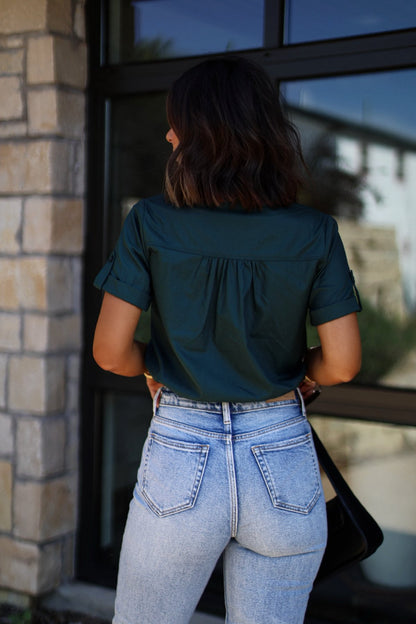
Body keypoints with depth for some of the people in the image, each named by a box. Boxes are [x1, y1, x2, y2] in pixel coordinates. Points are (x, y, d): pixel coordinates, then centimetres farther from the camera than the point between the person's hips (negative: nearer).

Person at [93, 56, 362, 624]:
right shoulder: (315, 233, -6)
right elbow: (342, 364, -7)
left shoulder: (150, 225, -9)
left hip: (180, 457, -1)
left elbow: (111, 352, -9)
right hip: (284, 465, 2)